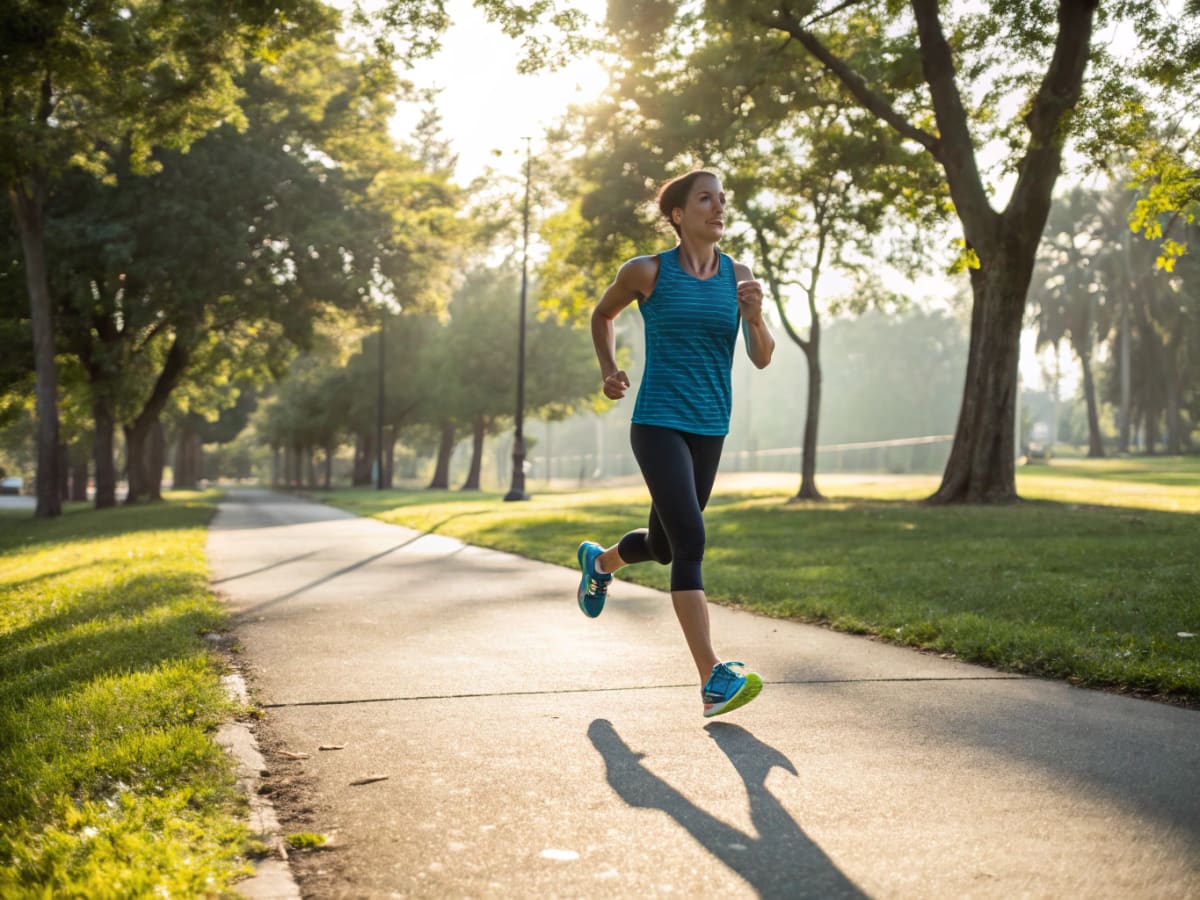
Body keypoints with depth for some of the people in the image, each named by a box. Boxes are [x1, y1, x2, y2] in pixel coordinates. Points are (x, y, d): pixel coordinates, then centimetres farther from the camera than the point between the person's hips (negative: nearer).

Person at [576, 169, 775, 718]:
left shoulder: (738, 275, 4)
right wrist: (608, 372, 3)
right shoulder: (647, 272, -4)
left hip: (709, 430, 5)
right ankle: (713, 680, -21)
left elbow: (762, 358, -3)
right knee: (690, 541, -21)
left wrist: (754, 317, -22)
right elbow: (602, 314, 16)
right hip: (658, 425, -5)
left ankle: (599, 561, 53)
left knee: (663, 546, 18)